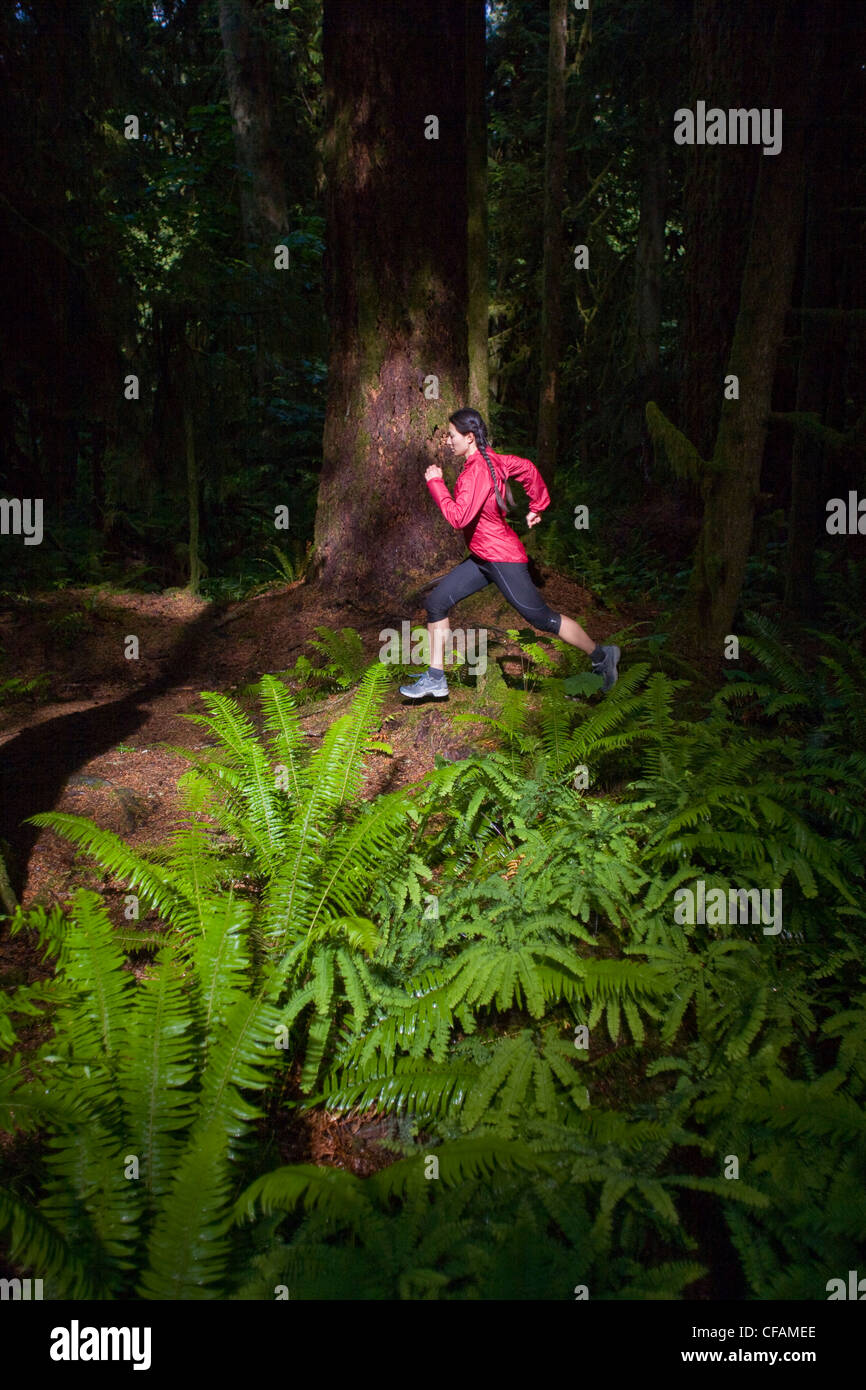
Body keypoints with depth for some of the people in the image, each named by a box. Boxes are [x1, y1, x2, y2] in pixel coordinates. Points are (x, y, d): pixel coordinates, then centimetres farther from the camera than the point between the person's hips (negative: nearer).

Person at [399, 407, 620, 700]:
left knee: (542, 618, -1)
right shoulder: (490, 459, 5)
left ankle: (601, 656, 16)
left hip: (502, 559, -10)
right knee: (436, 602, 7)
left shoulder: (477, 471, -23)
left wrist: (436, 484, -21)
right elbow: (527, 468, 16)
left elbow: (459, 518, -31)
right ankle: (435, 678, 12)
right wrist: (537, 507, 23)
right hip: (483, 558, 10)